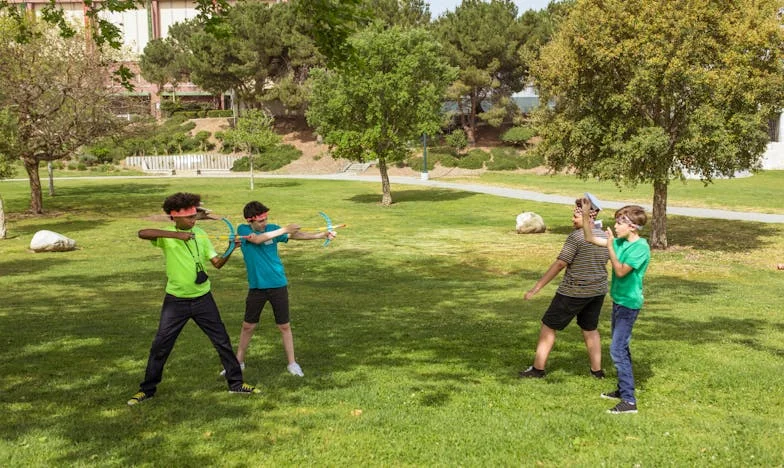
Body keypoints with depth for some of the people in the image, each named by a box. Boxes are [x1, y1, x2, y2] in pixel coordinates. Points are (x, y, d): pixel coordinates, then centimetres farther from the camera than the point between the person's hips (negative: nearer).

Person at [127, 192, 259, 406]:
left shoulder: (200, 234, 1)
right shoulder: (166, 235, -10)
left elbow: (217, 262, 2)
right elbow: (142, 233, -30)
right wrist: (175, 234, -36)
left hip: (202, 298, 3)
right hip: (176, 301, -3)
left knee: (222, 340, 7)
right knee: (160, 346, 3)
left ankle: (236, 383, 21)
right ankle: (147, 389, 20)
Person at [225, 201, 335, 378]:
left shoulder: (272, 228, -2)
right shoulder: (243, 230, -6)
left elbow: (298, 235, -8)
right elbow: (257, 239, -25)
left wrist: (322, 234, -20)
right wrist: (284, 230, -27)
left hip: (278, 285, 1)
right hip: (256, 286, 0)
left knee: (284, 326, 5)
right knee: (248, 326, 11)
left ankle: (292, 363, 16)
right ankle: (239, 361, 27)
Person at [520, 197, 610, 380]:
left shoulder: (576, 236, -16)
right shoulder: (604, 236, 6)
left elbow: (560, 264, -18)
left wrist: (536, 287, -16)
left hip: (573, 291, -7)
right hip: (598, 291, 7)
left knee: (549, 325, 5)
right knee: (590, 329, 19)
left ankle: (538, 368, 8)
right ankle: (597, 370, 21)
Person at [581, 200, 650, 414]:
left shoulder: (640, 247, -19)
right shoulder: (621, 241, 4)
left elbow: (621, 271, -24)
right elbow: (591, 239, 9)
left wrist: (610, 247, -25)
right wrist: (585, 216, 0)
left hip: (629, 304, -9)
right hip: (619, 300, 9)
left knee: (617, 350, -12)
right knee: (621, 347, 18)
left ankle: (629, 401, -9)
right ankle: (623, 389, 31)